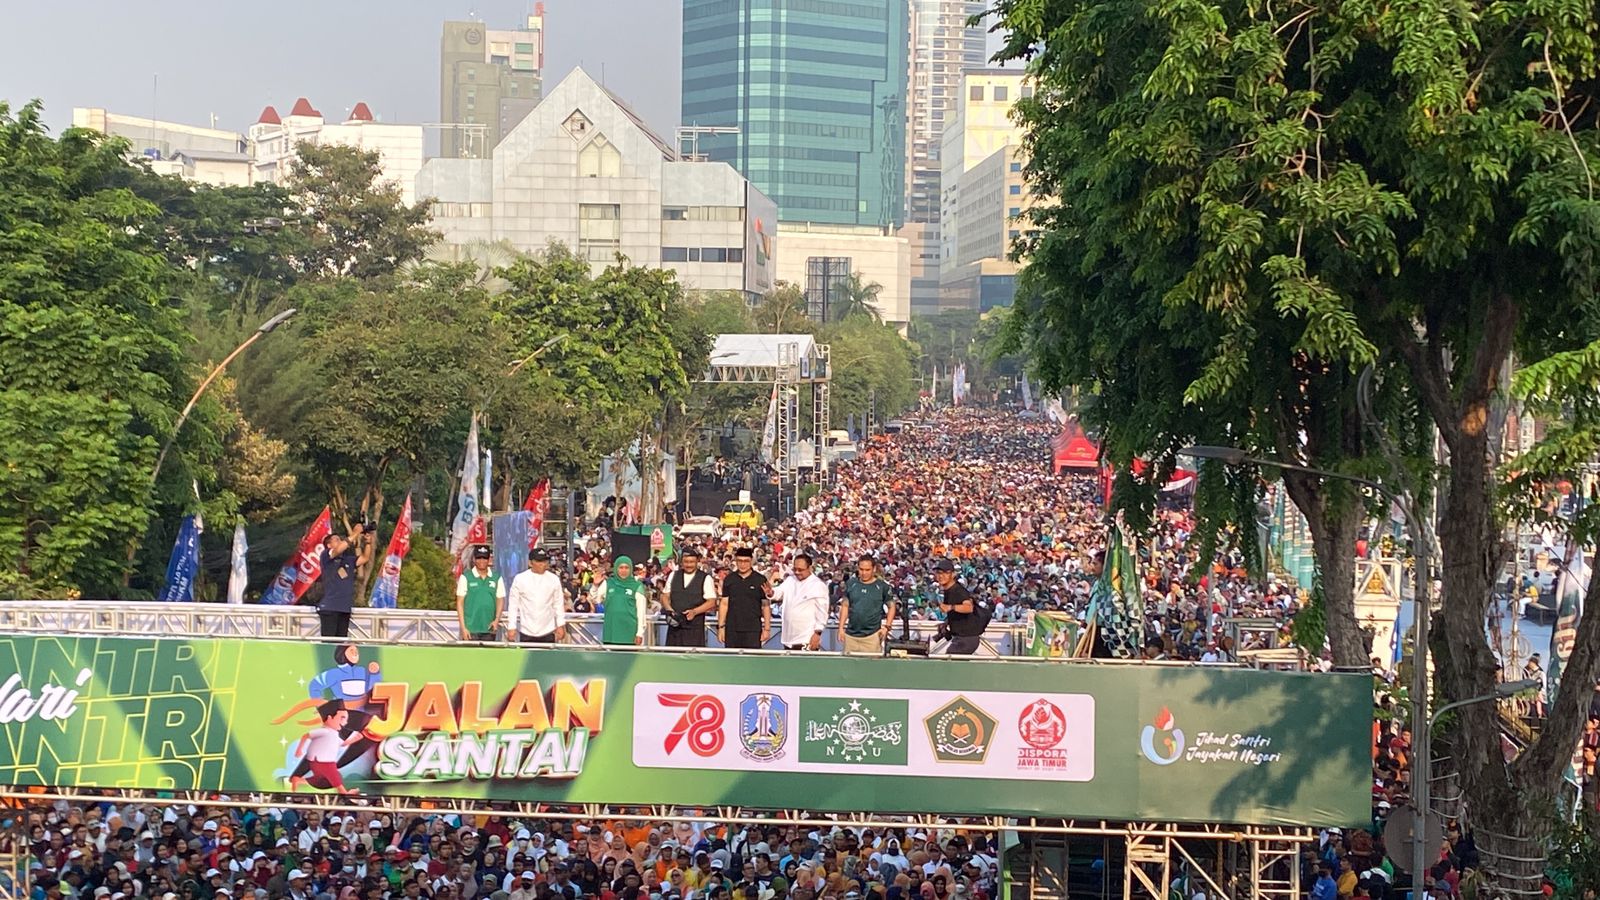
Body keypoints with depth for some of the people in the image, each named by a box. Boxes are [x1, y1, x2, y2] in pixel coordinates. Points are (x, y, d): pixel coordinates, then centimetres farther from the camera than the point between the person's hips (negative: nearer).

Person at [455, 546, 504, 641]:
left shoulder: (497, 578, 7)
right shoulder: (466, 577, 0)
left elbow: (500, 600, 10)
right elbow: (460, 603, 0)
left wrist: (497, 619, -7)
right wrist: (463, 628, -6)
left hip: (489, 630, 3)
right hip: (471, 629, -3)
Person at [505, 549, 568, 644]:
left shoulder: (554, 579, 2)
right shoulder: (520, 579, -3)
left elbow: (559, 604, 8)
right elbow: (513, 605, 1)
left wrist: (560, 625, 5)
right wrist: (511, 627, -2)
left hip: (547, 632, 1)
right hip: (526, 632, -1)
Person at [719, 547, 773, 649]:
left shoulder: (760, 580, 2)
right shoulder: (729, 579, 8)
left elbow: (766, 606, 2)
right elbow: (724, 604, 9)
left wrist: (767, 628, -2)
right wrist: (721, 627, 4)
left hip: (753, 629, -2)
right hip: (732, 629, 2)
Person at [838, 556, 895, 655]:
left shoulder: (882, 586, 1)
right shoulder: (851, 584, 8)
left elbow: (891, 607, 8)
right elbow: (845, 606, 13)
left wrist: (887, 627, -3)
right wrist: (841, 628, 6)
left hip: (872, 635, -3)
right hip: (851, 635, 3)